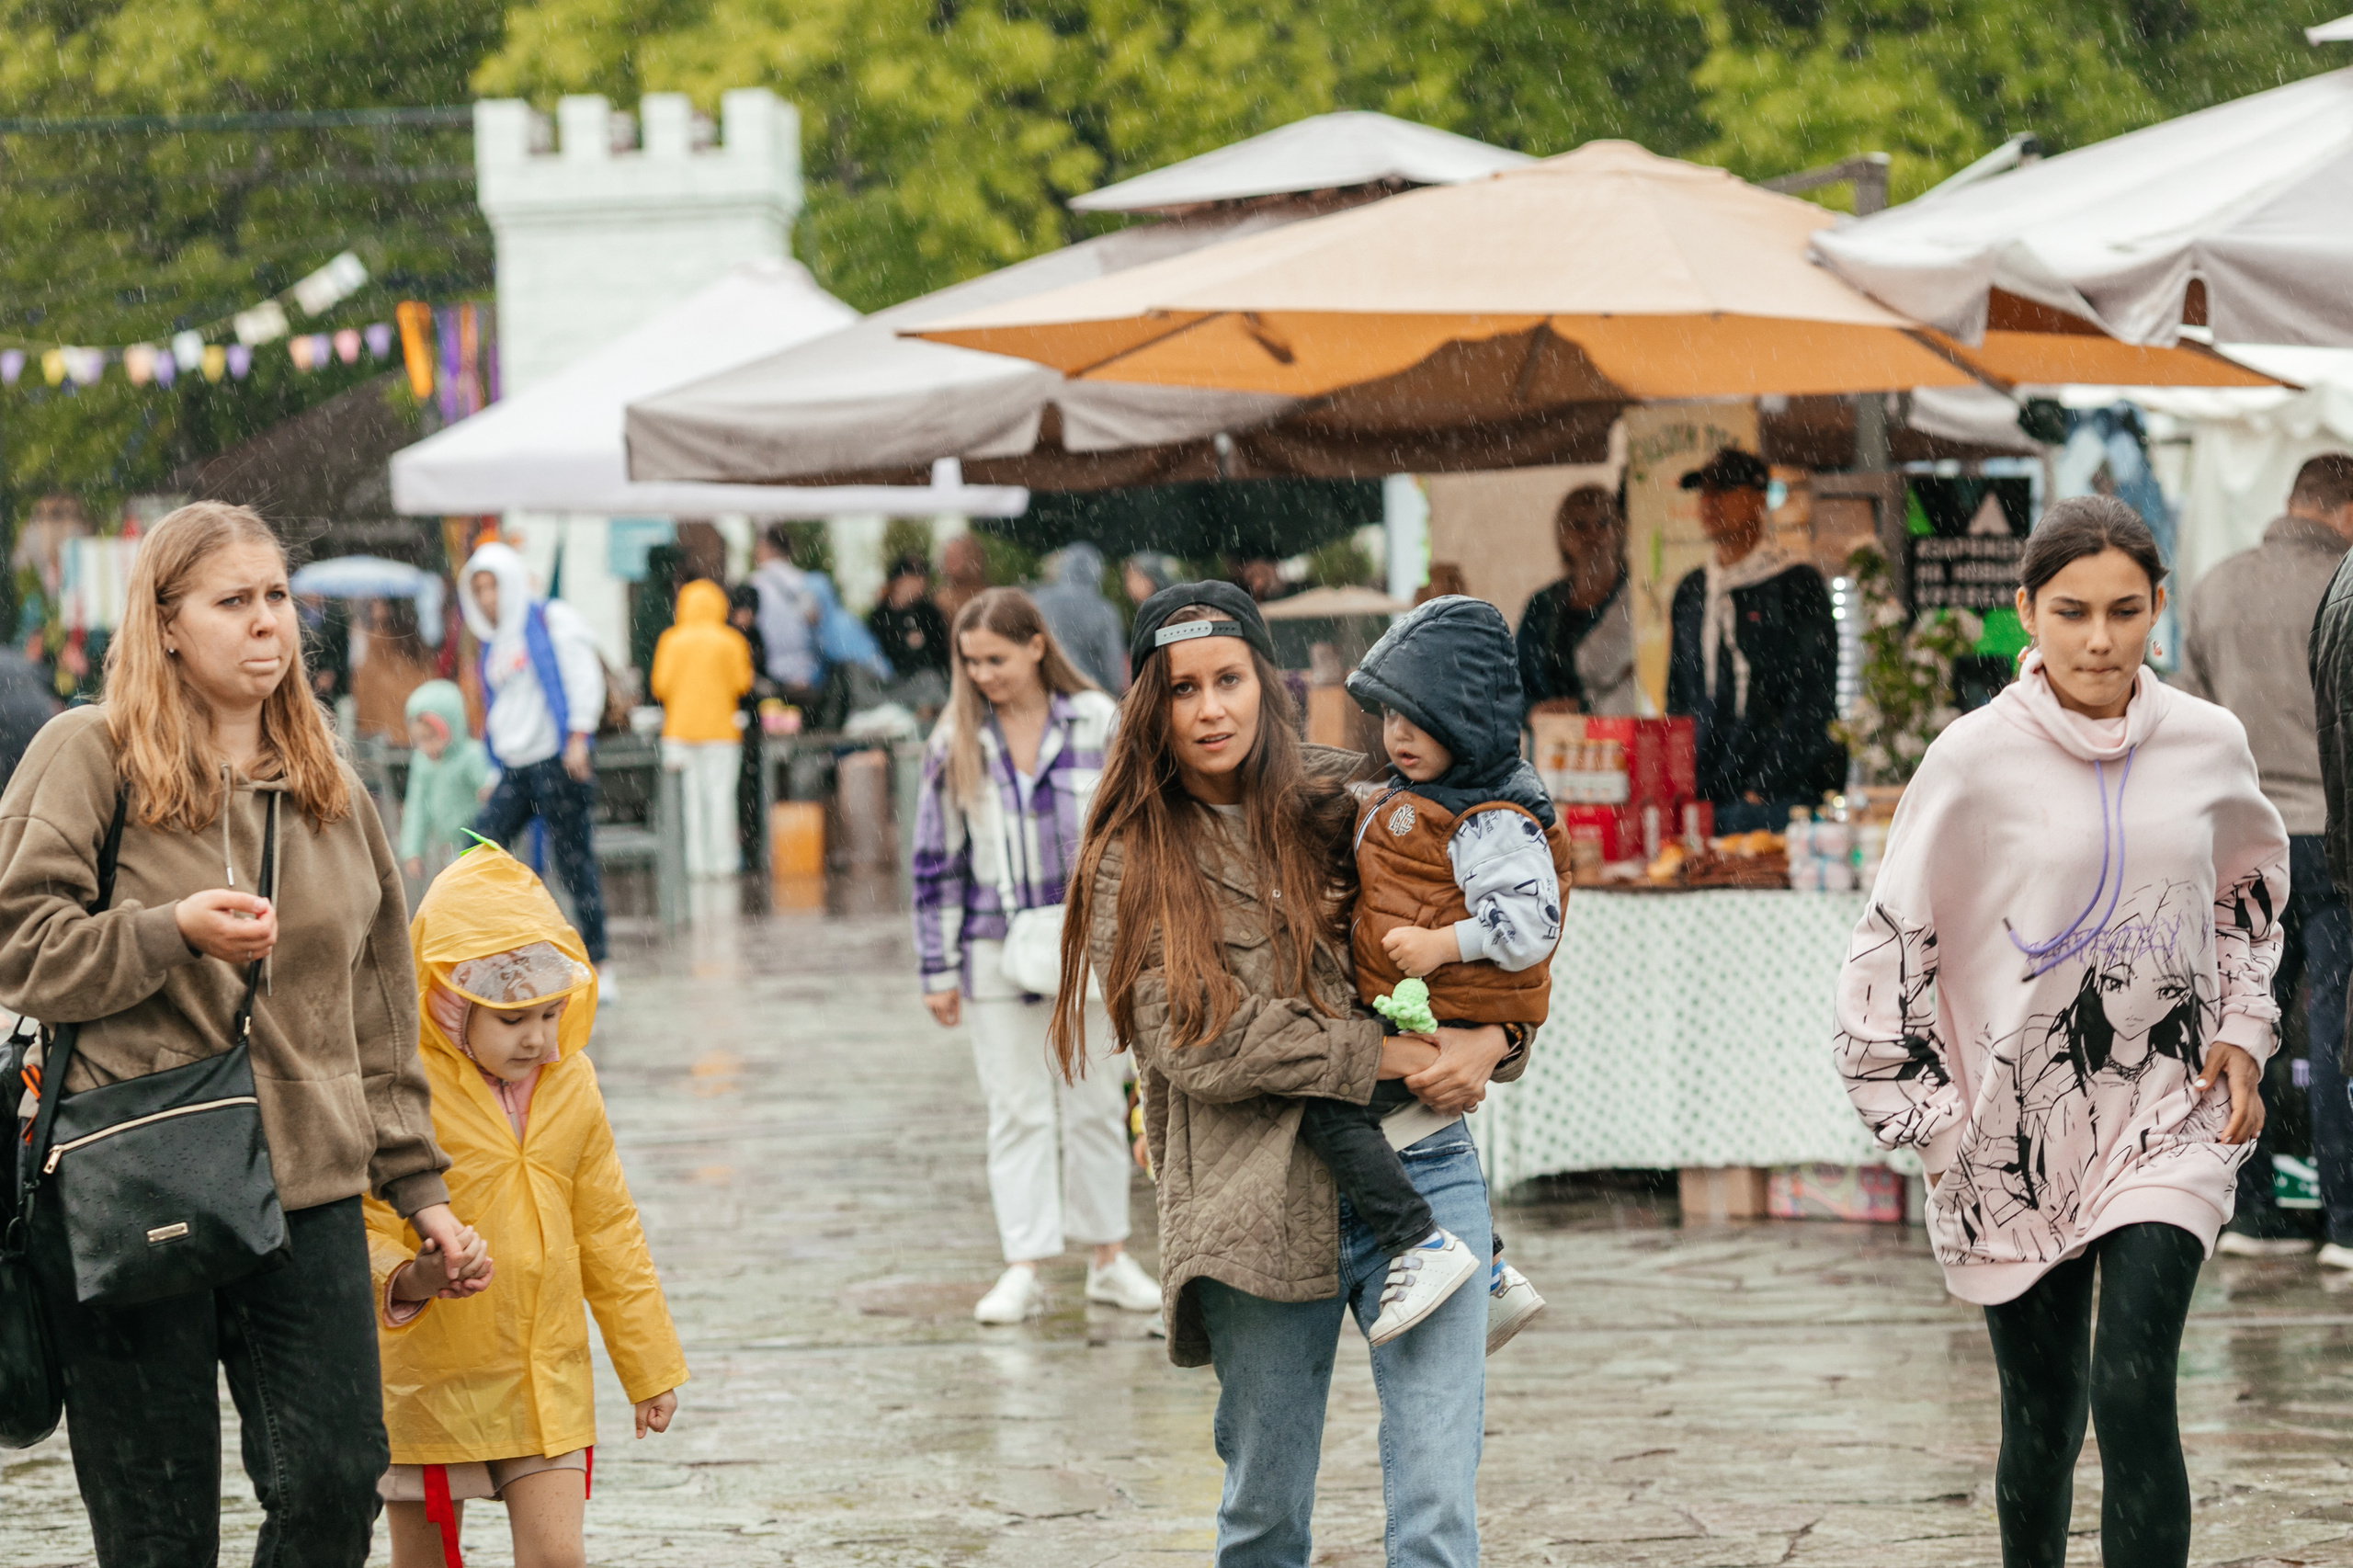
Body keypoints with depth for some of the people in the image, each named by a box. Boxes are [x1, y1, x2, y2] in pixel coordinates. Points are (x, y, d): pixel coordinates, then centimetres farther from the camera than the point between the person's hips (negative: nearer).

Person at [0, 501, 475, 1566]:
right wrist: (170, 933, -18)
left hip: (309, 1190, 4)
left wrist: (416, 1184, 16)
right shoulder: (87, 757, 0)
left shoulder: (330, 790, 15)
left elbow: (377, 1006, 19)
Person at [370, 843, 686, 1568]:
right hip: (430, 1391, -4)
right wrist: (407, 1280, -37)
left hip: (549, 1386, 4)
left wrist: (650, 1365, 16)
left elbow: (607, 1231, 12)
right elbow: (365, 1232, -13)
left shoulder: (570, 1084, 3)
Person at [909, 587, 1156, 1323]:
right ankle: (1023, 1269, 3)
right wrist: (940, 969, 2)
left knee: (1096, 1102, 8)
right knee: (1017, 1111, 2)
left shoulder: (1097, 723, -2)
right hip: (998, 951, 0)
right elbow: (937, 862, 4)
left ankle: (1109, 1256, 18)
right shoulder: (956, 743, 0)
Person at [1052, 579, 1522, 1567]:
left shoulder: (1345, 808, 9)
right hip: (1262, 1210, -1)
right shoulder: (1133, 864, 3)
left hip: (1417, 1173, 1)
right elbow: (1196, 1045, -9)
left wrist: (1490, 1042, -5)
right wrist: (1394, 1055, -13)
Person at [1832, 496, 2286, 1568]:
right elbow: (1893, 942, -1)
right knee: (2043, 1417, 8)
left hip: (2168, 1115, 1)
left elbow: (2248, 886, 21)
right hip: (2021, 1127, -1)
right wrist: (1930, 1120, -3)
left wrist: (2242, 1034, 9)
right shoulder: (1976, 759, -9)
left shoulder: (2208, 745, -1)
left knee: (2134, 1397, -14)